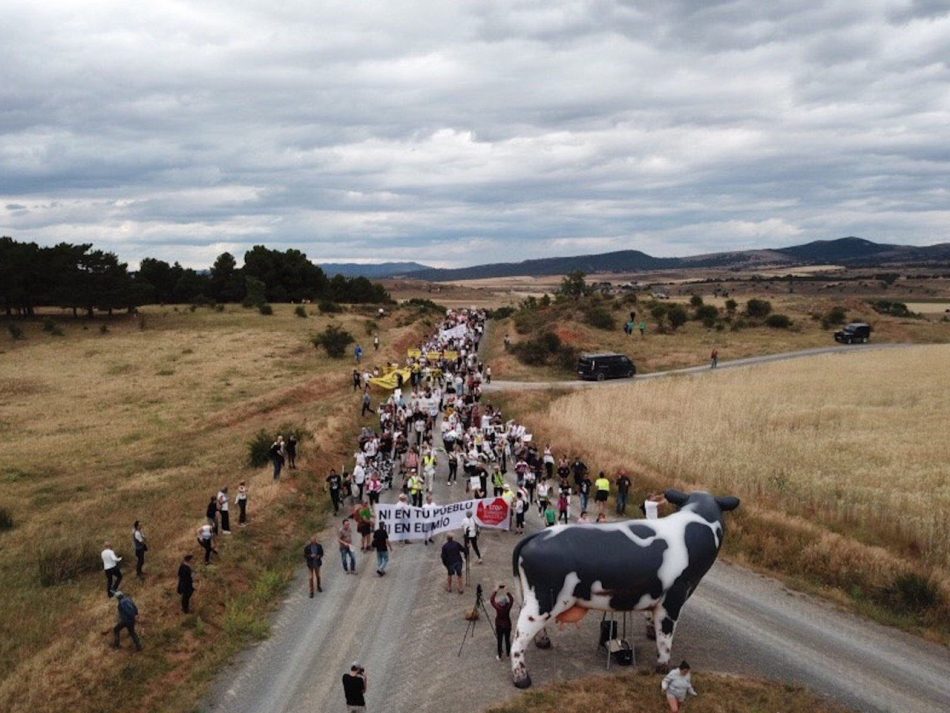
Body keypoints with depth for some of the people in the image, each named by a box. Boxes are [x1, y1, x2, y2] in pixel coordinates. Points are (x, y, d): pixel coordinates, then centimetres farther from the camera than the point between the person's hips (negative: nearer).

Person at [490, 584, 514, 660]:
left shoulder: (497, 607, -25)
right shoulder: (508, 606, -20)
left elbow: (491, 599, -12)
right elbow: (512, 599, -1)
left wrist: (495, 591, -10)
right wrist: (507, 592, -3)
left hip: (499, 626, -2)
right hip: (507, 625, 2)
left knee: (499, 641, 10)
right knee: (507, 640, 17)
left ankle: (499, 657, 20)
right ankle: (507, 654, 31)